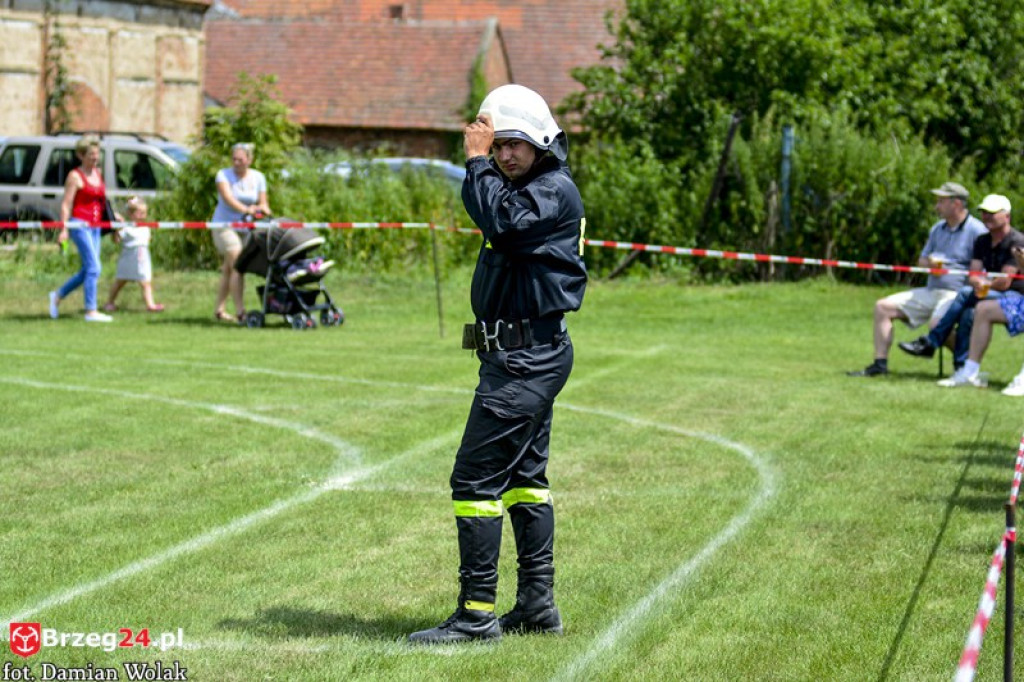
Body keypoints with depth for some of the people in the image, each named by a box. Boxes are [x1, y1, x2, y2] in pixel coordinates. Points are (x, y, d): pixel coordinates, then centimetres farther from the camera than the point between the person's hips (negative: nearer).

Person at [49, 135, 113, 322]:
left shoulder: (98, 173, 15)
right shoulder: (75, 176, -6)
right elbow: (66, 204, -9)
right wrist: (64, 228, -16)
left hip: (95, 227, 8)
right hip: (80, 224, -8)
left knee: (87, 271, 10)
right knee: (94, 268, -13)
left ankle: (58, 296, 27)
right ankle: (91, 311, -10)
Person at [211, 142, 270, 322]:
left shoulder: (258, 177, 5)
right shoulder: (223, 175, -7)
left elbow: (263, 204, 4)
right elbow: (228, 197, -23)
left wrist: (262, 208, -21)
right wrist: (245, 209, -39)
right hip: (224, 224, -4)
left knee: (228, 270, 8)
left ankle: (219, 309, 16)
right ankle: (240, 311, -20)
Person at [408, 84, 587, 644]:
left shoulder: (555, 190, -14)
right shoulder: (525, 191, 18)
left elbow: (500, 219, -30)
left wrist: (477, 161, -22)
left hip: (527, 359, -11)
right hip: (525, 354, 11)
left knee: (475, 478, -12)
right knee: (524, 476, 15)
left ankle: (477, 613, -9)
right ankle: (537, 603, 22)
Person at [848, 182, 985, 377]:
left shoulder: (977, 231, -7)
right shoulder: (937, 229, 18)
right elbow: (921, 260, 26)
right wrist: (929, 262, 2)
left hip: (957, 293, -9)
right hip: (931, 291, 9)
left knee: (937, 323, -37)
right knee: (883, 306, 1)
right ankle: (880, 363, 1)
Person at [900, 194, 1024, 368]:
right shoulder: (982, 241, 15)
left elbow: (1004, 283, -15)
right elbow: (972, 277, 5)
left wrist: (984, 284, -1)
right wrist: (979, 283, -19)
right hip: (990, 294, 6)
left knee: (966, 293, -30)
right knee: (968, 314, -29)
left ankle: (930, 342, -26)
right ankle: (962, 367, -30)